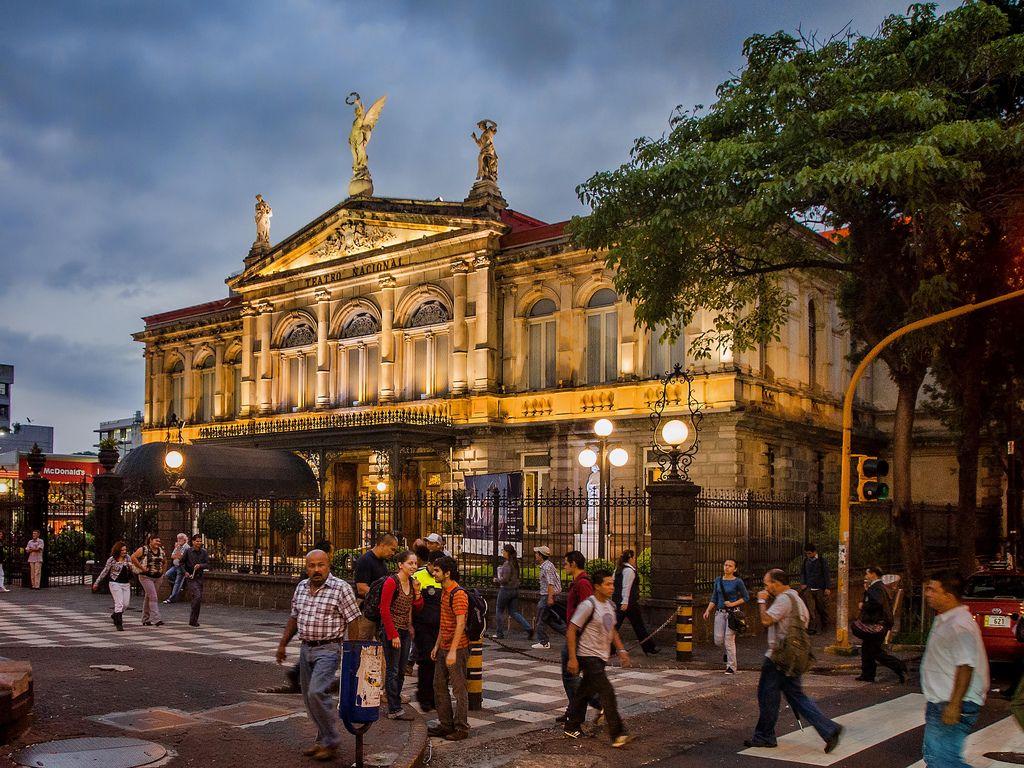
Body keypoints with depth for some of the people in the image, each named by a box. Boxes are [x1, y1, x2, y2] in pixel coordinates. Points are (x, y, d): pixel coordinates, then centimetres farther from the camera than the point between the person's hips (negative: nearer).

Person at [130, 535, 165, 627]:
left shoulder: (161, 550, 10)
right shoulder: (144, 549, -9)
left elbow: (164, 560, 26)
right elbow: (133, 557, -16)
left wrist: (162, 569, 13)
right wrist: (142, 567, -16)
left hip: (157, 577, 6)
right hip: (146, 577, -6)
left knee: (148, 597, 14)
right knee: (153, 597, -15)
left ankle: (145, 620, 22)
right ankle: (156, 619, -19)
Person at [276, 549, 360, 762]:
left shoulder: (341, 588, -10)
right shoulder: (301, 587, 9)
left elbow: (353, 621, -10)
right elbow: (294, 617, 19)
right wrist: (283, 644, 17)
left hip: (328, 649, -7)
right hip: (306, 649, 7)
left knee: (317, 693, -18)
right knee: (308, 697, 10)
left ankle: (331, 743, -5)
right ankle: (323, 739, 23)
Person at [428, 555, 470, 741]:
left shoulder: (458, 594, -17)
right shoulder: (444, 592, 14)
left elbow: (460, 624, -22)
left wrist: (453, 651, -25)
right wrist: (437, 646, 17)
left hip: (457, 649, -10)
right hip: (444, 648, 10)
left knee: (459, 688, -1)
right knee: (439, 685, 13)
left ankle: (462, 728, 8)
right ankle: (446, 724, 23)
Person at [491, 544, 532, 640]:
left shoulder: (507, 564, -18)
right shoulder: (515, 563, 9)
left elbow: (505, 580, -23)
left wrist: (496, 580, -5)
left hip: (506, 590, -8)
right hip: (515, 590, 8)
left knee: (499, 611, 9)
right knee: (513, 612, 11)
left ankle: (499, 633, 16)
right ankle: (528, 628, -2)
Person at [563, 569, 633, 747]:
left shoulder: (610, 605, 9)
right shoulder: (588, 605, -17)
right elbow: (571, 631, -16)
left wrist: (621, 649, 14)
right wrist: (572, 658, -18)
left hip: (601, 657, 8)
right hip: (589, 657, -8)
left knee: (585, 692, 17)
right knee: (607, 693, -14)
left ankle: (572, 727, 29)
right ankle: (617, 735, -12)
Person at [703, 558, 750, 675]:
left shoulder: (738, 582, -6)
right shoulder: (718, 581, 8)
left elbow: (746, 597, -1)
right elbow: (714, 599, 14)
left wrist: (733, 604, -12)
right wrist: (708, 610, 4)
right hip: (720, 612, 5)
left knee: (729, 640, -7)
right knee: (718, 641, 1)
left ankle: (732, 667, 5)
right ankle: (729, 651, 34)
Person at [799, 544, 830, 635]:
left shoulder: (822, 561, -5)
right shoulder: (806, 561, 5)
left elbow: (826, 575, -3)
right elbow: (802, 572, 18)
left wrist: (827, 588, -6)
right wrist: (803, 583, 5)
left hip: (820, 589, -2)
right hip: (809, 588, 2)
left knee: (822, 607, 9)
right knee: (810, 608, -8)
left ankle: (824, 624, 30)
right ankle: (813, 627, -6)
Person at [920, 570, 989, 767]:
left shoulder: (960, 625, -19)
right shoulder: (945, 621, 14)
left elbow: (965, 667, -25)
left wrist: (954, 705, -26)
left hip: (952, 706, -11)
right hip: (940, 704, 11)